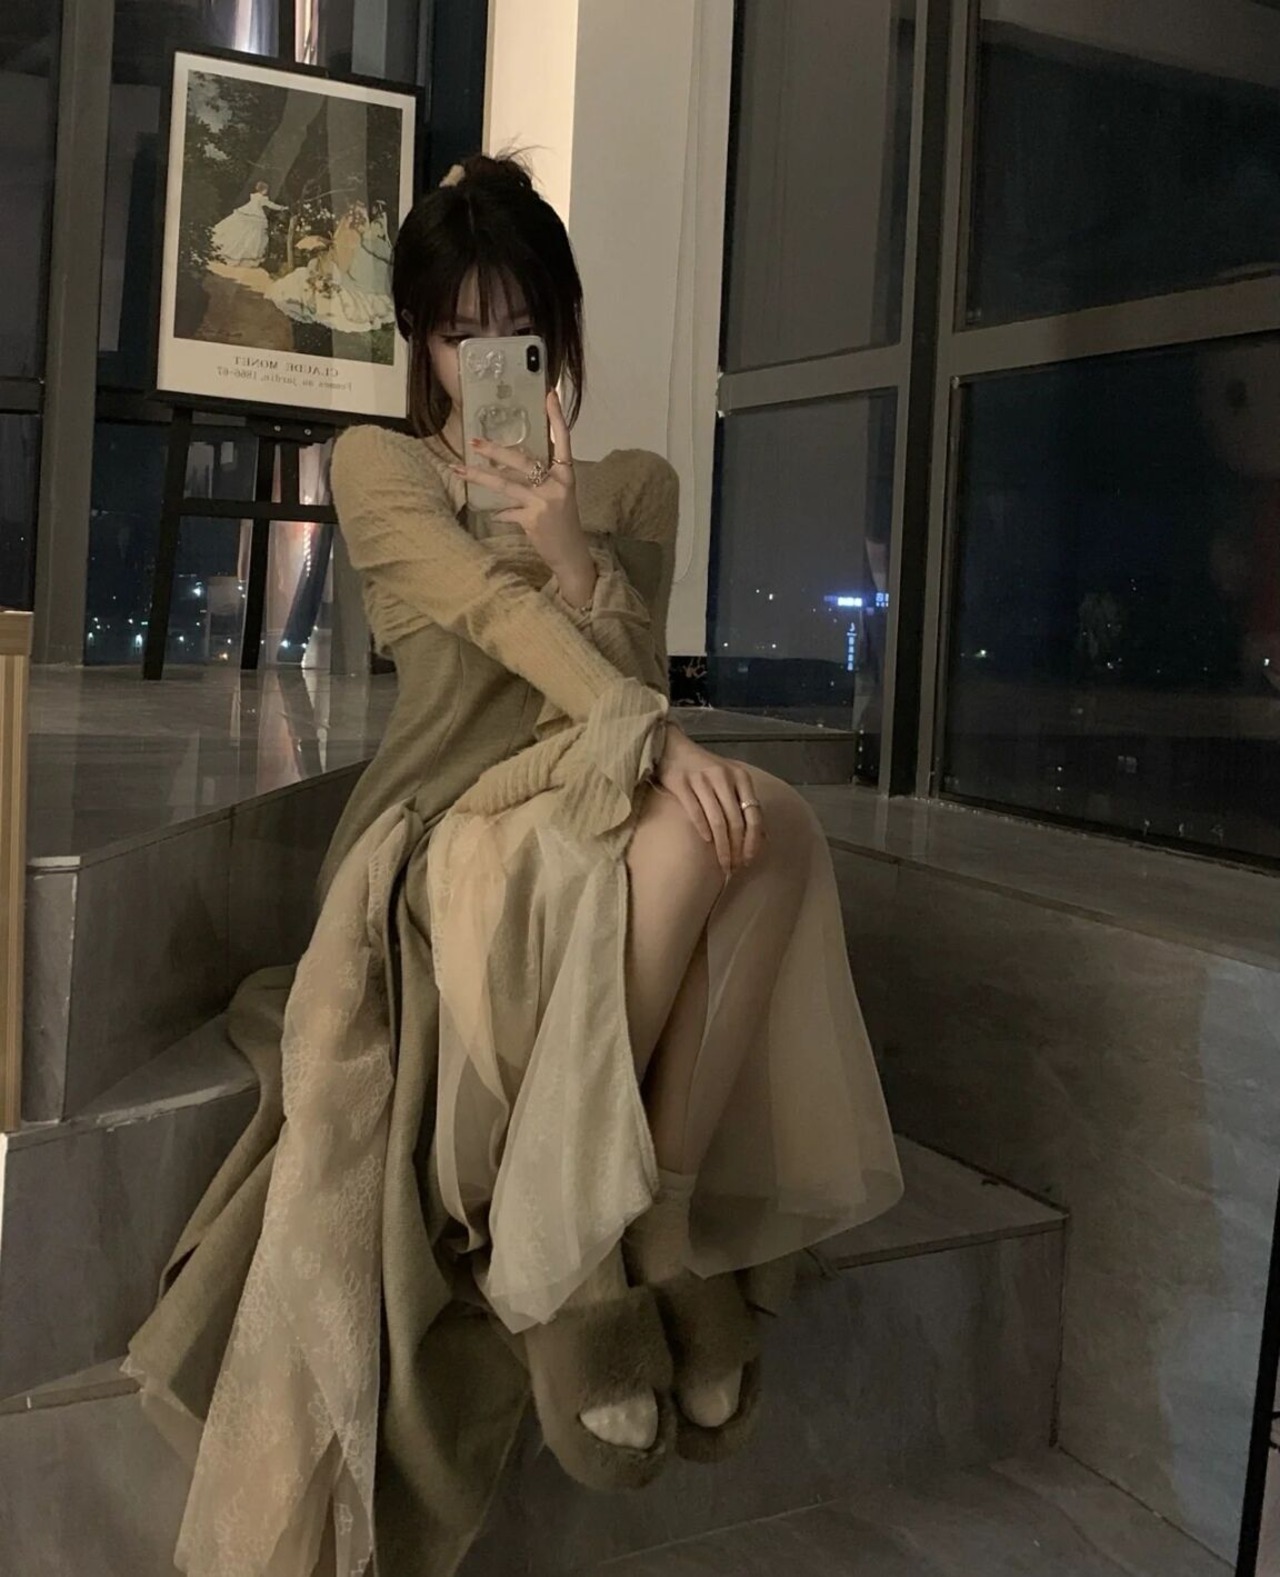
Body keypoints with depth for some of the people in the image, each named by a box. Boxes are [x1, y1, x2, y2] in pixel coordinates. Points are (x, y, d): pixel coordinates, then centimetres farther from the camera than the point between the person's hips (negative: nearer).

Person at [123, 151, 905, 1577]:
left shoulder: (636, 486, 22)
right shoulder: (378, 464, 12)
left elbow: (637, 668, 8)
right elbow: (495, 609, -8)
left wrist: (573, 550, -11)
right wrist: (656, 736, -23)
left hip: (610, 821, 4)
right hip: (455, 832, -4)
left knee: (770, 826, -32)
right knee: (704, 819, -35)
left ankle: (667, 1218, -25)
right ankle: (584, 1234, -22)